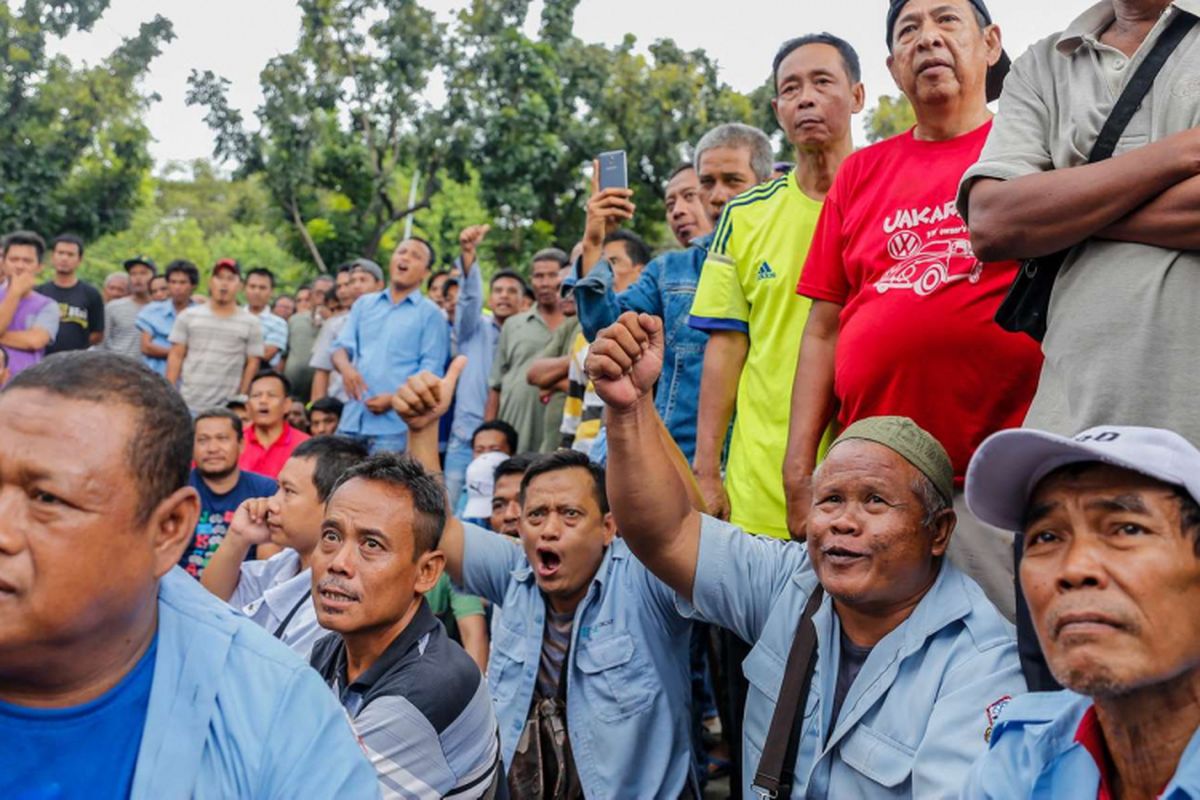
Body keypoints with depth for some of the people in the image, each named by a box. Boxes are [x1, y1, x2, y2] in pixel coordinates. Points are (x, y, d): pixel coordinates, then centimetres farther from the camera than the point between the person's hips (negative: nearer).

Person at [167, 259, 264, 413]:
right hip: (188, 404, 1)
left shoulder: (251, 323, 4)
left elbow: (252, 363, 3)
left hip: (227, 408, -1)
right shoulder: (188, 316, 8)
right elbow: (176, 356, 7)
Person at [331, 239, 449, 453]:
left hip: (395, 424, -4)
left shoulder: (430, 313, 3)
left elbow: (431, 369, -4)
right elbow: (341, 346, 14)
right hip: (352, 419, 5)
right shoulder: (364, 303, 18)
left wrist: (395, 398, -17)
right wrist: (345, 366, -10)